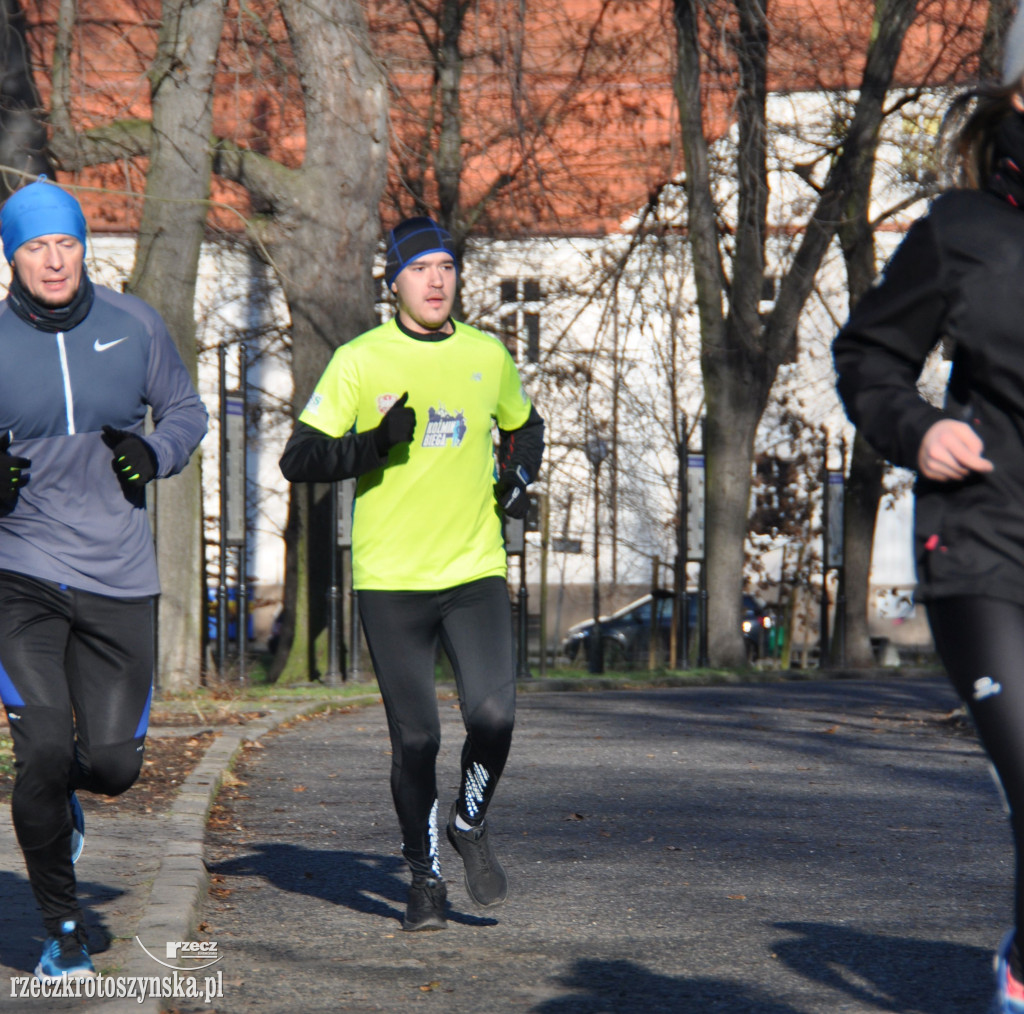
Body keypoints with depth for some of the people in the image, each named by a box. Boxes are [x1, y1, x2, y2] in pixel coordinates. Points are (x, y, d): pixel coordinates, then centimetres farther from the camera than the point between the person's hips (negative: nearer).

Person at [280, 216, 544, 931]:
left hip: (476, 571, 2)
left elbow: (525, 427, 28)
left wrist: (517, 478, 8)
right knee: (415, 738, -1)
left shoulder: (487, 356, 9)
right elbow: (299, 459, -5)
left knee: (494, 716, -13)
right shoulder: (360, 361, -2)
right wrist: (376, 443, -20)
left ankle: (471, 825, 16)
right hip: (390, 578, -2)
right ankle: (425, 878, 18)